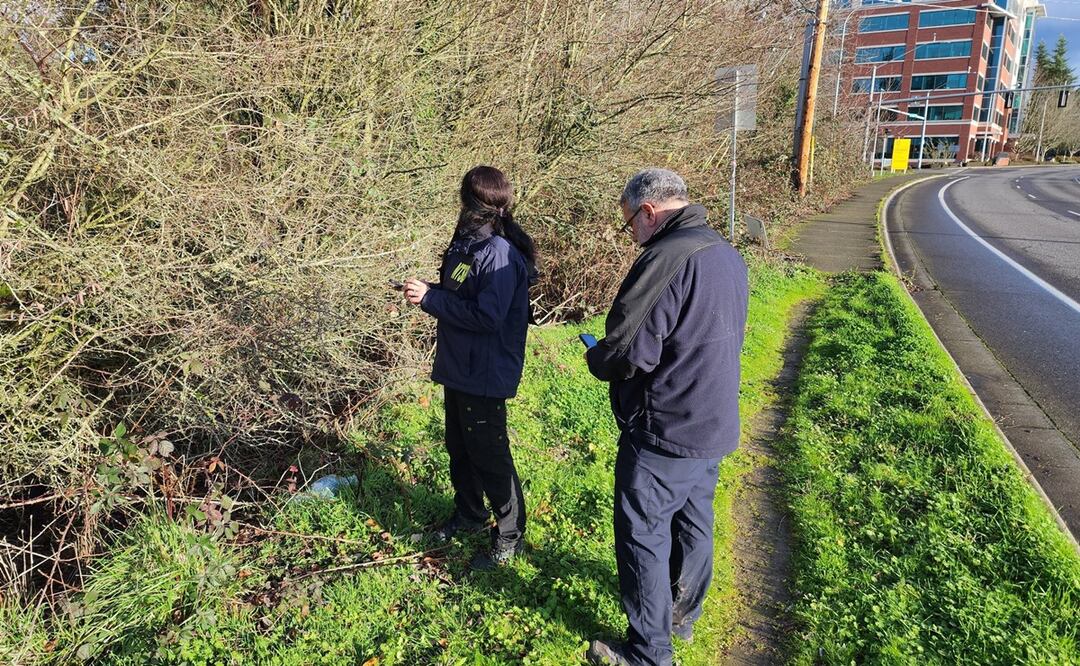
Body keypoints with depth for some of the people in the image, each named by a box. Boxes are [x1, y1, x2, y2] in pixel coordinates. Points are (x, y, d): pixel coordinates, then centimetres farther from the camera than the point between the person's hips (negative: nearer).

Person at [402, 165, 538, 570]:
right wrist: (429, 291, -1)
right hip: (458, 368, 10)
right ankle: (468, 515, 43)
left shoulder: (500, 254, -23)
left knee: (489, 455, 3)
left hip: (485, 375, -10)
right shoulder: (468, 243, 8)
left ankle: (510, 536, 20)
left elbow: (487, 316, -29)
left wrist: (431, 299, -23)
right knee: (459, 447, 22)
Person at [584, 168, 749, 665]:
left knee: (642, 535, 5)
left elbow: (629, 354, -25)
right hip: (716, 425, 9)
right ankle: (683, 615, 41)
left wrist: (594, 358, -3)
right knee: (694, 522, 22)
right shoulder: (728, 255, 7)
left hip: (664, 434, -9)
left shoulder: (666, 259, -23)